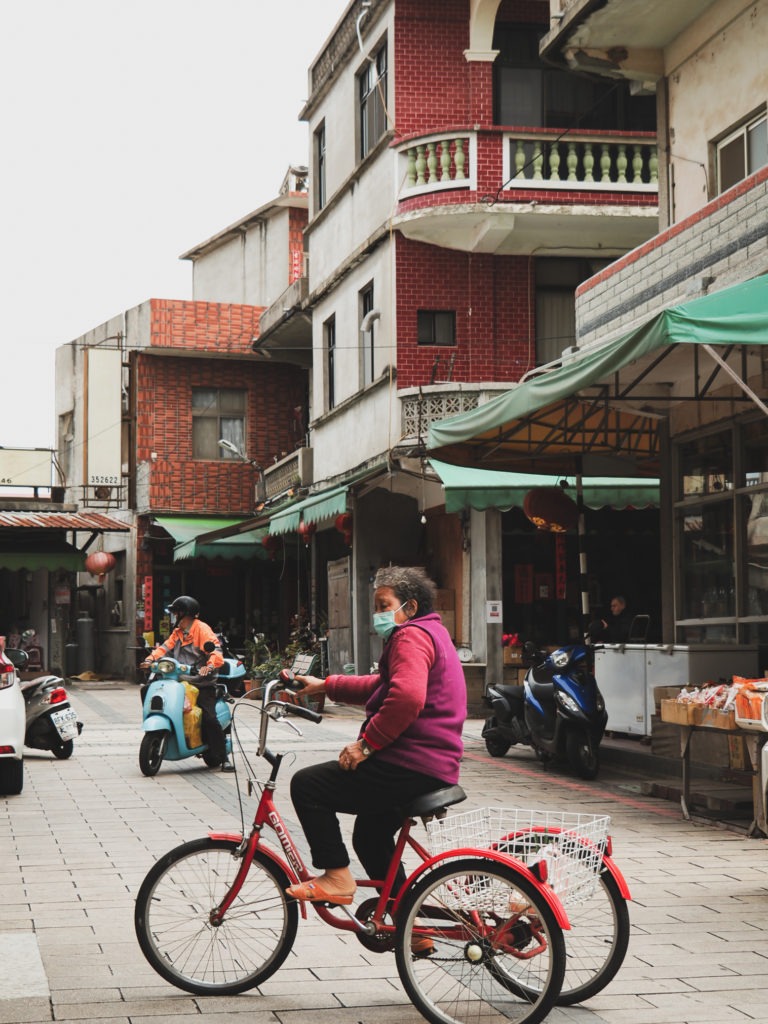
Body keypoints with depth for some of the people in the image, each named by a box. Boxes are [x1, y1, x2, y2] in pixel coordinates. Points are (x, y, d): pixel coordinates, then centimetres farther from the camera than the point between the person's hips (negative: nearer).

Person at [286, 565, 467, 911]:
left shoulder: (411, 636, -11)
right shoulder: (431, 634, 23)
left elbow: (407, 697, -29)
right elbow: (381, 686, 32)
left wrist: (366, 742, -24)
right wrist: (325, 685, 29)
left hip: (412, 767, -11)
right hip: (436, 768, 11)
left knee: (307, 785, -10)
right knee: (369, 837, 27)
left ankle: (336, 877, -5)